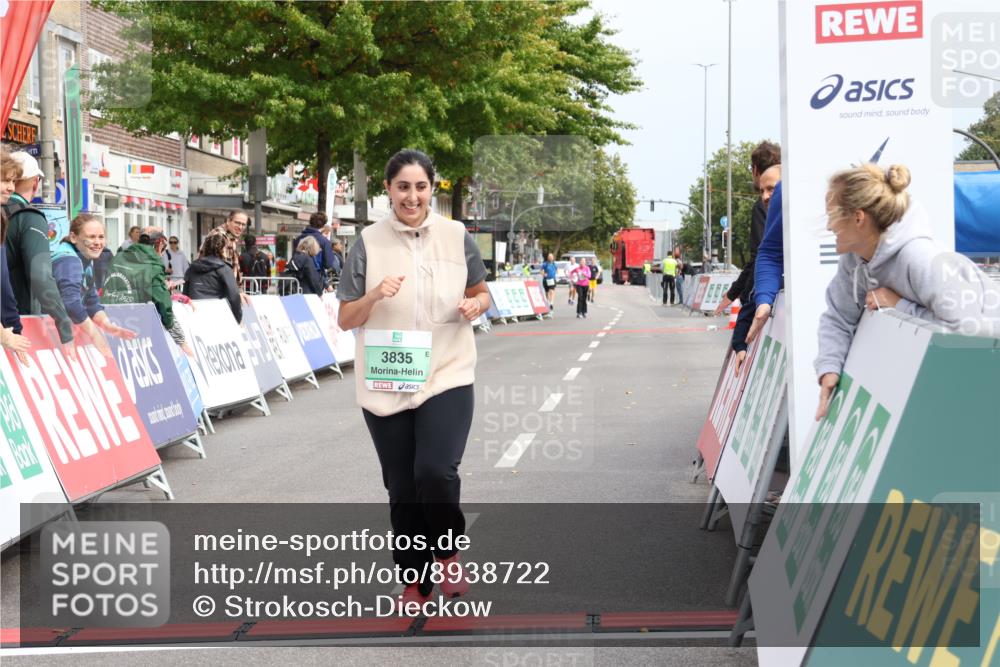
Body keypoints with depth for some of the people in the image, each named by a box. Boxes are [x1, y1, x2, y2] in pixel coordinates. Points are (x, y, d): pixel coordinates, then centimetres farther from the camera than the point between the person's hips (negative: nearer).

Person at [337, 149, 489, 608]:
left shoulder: (456, 237, 1)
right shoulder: (368, 243, -2)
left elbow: (481, 295, 14)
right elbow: (345, 320, 1)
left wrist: (475, 305, -9)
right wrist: (374, 295, -18)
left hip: (447, 376, -1)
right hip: (385, 386, 1)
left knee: (436, 472, -20)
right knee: (402, 490, 9)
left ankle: (449, 552, 11)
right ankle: (415, 580, 29)